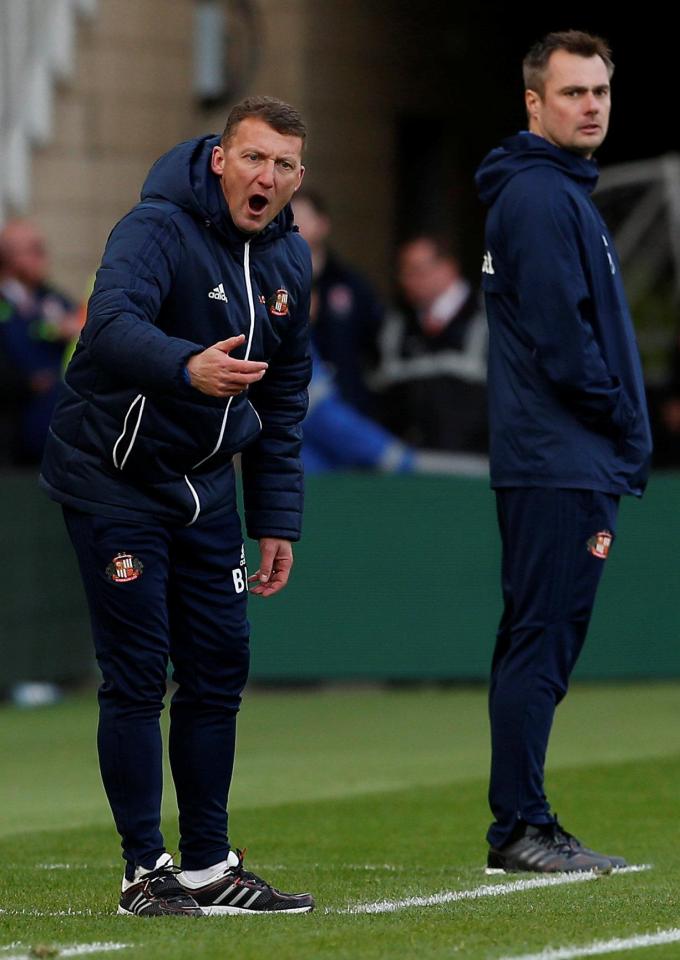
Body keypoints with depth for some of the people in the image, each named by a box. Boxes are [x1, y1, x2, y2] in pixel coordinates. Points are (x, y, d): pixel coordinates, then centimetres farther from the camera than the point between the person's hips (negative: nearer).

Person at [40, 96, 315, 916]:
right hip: (113, 479, -7)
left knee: (219, 671, 7)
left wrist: (276, 521, 9)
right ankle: (145, 870, 0)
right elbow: (111, 326, -40)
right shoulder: (157, 230, -20)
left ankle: (208, 865, 17)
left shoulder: (289, 260, 4)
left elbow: (282, 401, 13)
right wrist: (188, 366, -60)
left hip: (205, 486, 7)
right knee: (137, 677, -7)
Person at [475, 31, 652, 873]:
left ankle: (523, 828, 14)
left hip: (567, 463, 11)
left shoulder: (561, 192, 20)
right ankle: (519, 828, -9)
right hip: (558, 463, -11)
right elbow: (561, 339, -18)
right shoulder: (539, 196, -12)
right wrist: (624, 422, -7)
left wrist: (620, 441, 13)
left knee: (540, 644, 11)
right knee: (541, 640, -9)